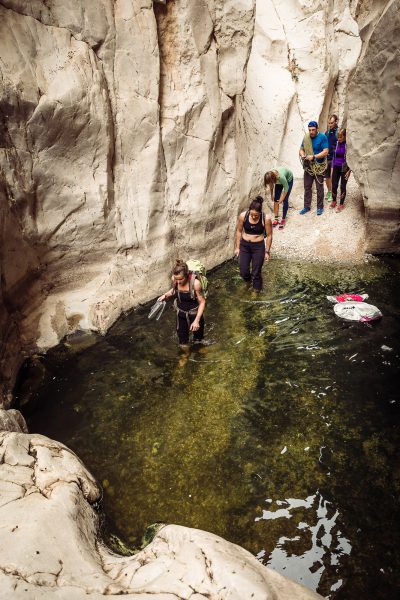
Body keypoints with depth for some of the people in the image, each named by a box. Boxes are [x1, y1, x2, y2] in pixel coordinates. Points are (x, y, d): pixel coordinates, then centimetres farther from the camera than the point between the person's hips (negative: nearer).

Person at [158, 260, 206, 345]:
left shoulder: (195, 283, -32)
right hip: (181, 313, 4)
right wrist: (165, 295, -12)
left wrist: (197, 320, -25)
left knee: (197, 339, 22)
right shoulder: (174, 279, -19)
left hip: (194, 314, -3)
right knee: (182, 341, 21)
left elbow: (202, 302, -20)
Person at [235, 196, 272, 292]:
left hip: (258, 246, -2)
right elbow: (239, 231, 0)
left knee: (256, 273, 3)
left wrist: (267, 251, -4)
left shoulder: (266, 219, -20)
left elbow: (269, 235, -7)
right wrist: (237, 247, 4)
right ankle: (248, 281, 45)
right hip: (244, 245, 2)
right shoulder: (243, 216, -15)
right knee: (243, 271, 8)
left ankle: (256, 291, 30)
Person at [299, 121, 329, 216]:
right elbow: (301, 149, 9)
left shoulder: (322, 137, -12)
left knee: (319, 188, 4)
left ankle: (320, 207, 15)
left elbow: (325, 152, -17)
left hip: (319, 166, -4)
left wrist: (313, 156, -27)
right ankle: (307, 206, 20)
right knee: (307, 187, 9)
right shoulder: (306, 137, 3)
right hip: (308, 166, 5)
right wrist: (302, 155, -14)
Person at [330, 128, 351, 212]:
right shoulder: (337, 143, 2)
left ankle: (341, 204, 17)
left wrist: (349, 171, -10)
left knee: (343, 186, 3)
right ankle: (334, 200, 28)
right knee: (334, 186, 3)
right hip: (336, 167, 3)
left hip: (344, 168, -3)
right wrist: (332, 168, 10)